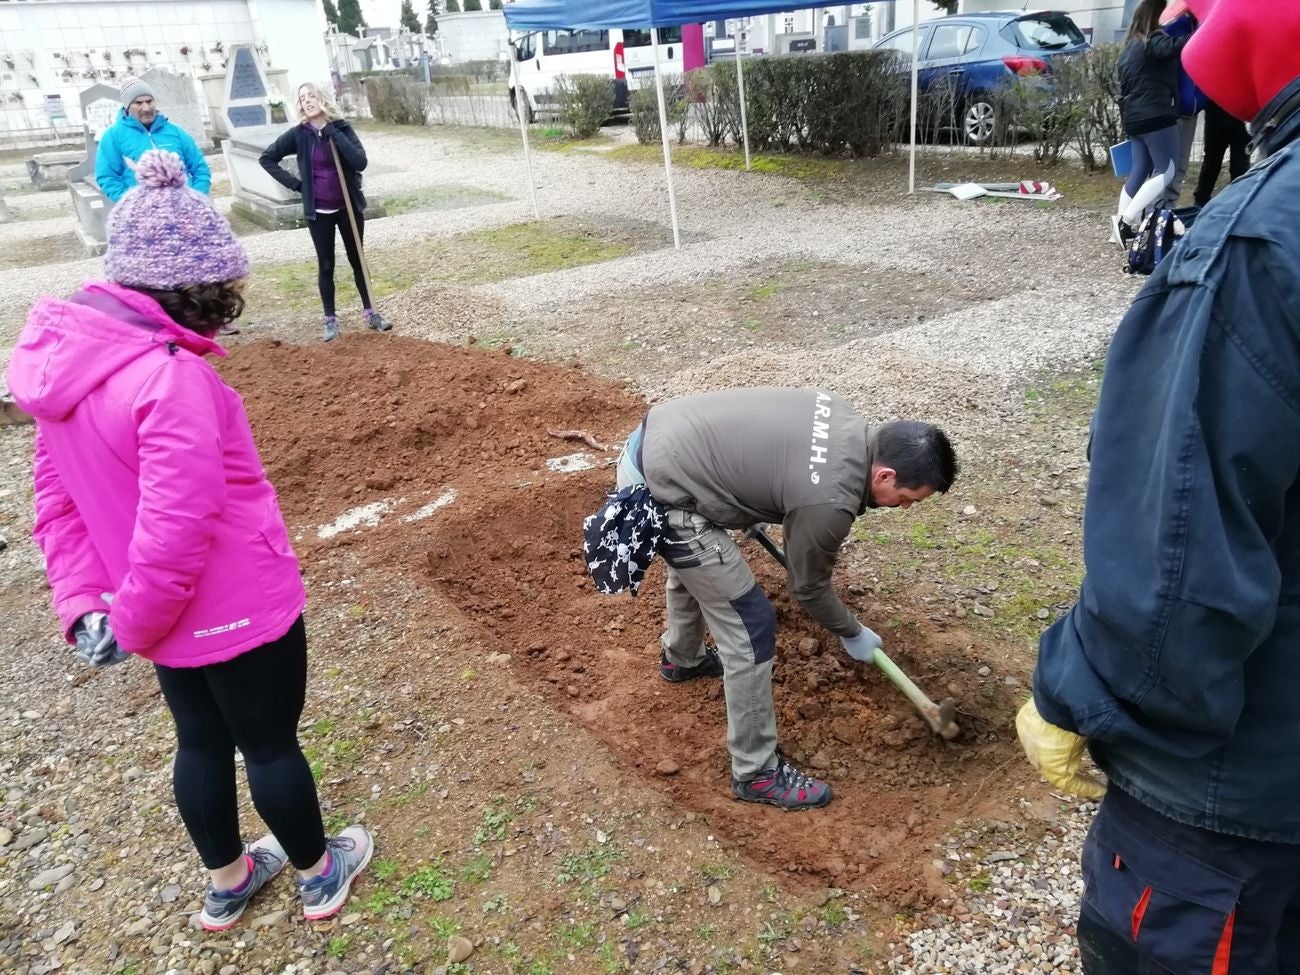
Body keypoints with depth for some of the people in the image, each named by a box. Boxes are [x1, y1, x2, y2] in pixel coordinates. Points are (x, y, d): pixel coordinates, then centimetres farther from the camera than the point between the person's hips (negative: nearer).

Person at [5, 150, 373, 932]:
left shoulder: (69, 361, -1)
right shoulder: (171, 377, -29)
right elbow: (176, 532, -29)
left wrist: (85, 604, 0)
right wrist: (132, 625, -14)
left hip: (173, 620, 8)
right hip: (240, 610, -7)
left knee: (203, 741, 24)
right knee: (271, 744, 13)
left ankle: (227, 882, 46)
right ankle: (321, 874, 38)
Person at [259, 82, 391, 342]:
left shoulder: (342, 129, -4)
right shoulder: (299, 134, -4)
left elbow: (360, 162, -19)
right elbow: (267, 158, 4)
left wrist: (334, 133, -21)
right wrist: (295, 184, -3)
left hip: (348, 206, 0)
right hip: (318, 211, 0)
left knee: (357, 260, 10)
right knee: (325, 265, 6)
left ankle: (370, 313, 20)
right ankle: (330, 319, 14)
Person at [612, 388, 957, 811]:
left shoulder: (845, 421, 2)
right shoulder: (829, 501, -21)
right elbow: (810, 587, -3)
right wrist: (853, 634, 15)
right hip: (662, 494, -10)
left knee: (692, 567, 36)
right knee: (749, 629, -1)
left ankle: (680, 658, 64)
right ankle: (756, 773, 14)